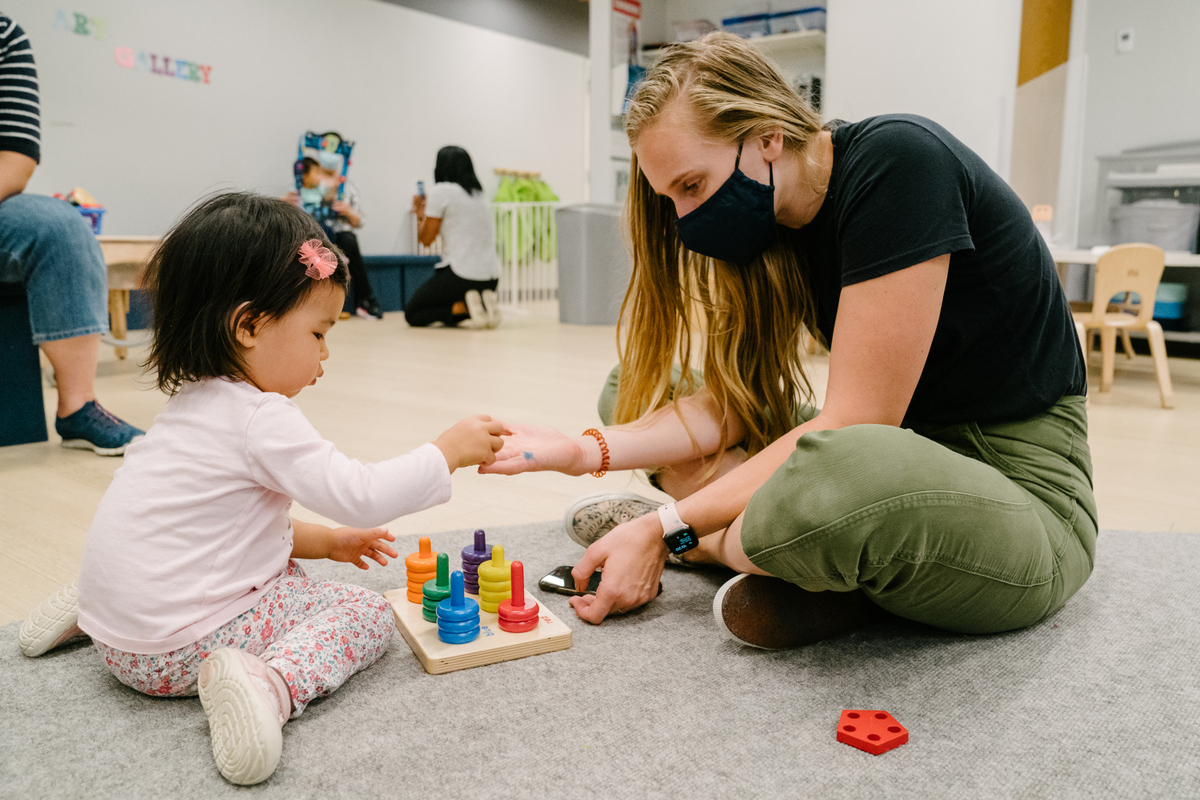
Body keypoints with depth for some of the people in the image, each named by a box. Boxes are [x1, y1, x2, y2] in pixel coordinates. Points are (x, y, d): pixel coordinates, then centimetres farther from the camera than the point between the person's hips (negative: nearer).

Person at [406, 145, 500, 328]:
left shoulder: (440, 191, -7)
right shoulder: (478, 194, 15)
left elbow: (426, 239, -3)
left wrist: (420, 214, 15)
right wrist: (426, 212, 28)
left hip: (460, 276, -7)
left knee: (411, 314, 12)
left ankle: (461, 308, -11)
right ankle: (483, 304, 1)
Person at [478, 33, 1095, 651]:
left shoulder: (897, 164, -21)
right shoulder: (776, 228, 4)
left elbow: (852, 425, -25)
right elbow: (730, 403, 1)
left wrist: (667, 528, -22)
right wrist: (585, 451, -11)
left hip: (1021, 481, -8)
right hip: (902, 453, 8)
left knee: (832, 473, -44)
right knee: (633, 392, 5)